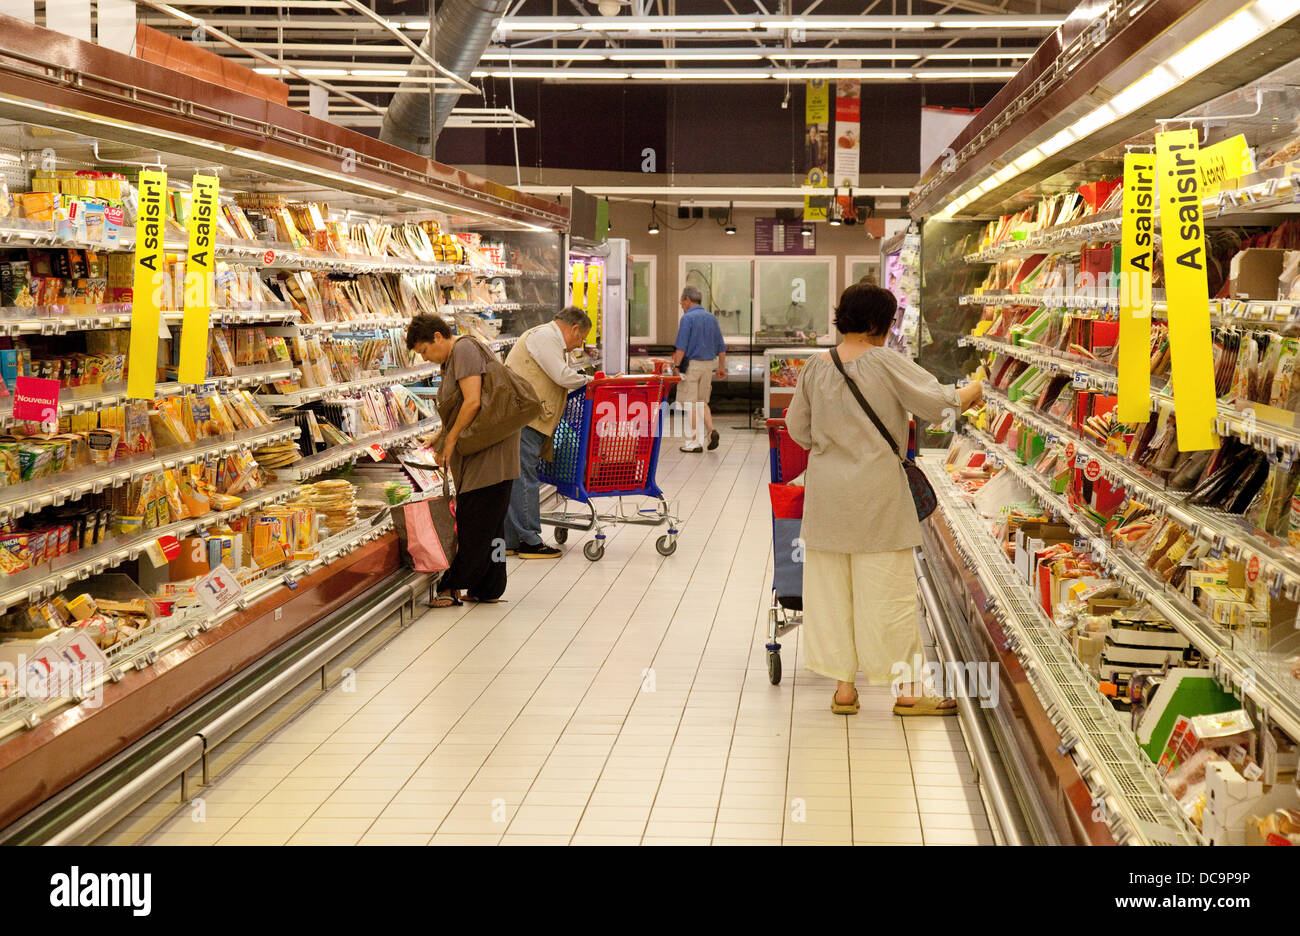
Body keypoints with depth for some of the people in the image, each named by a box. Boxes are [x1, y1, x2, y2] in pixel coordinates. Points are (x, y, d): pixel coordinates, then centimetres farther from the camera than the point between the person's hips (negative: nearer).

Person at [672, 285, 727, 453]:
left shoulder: (688, 318, -10)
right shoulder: (712, 318, 10)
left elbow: (681, 347, -17)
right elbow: (721, 347, 13)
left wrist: (675, 366, -13)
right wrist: (721, 367, 21)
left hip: (691, 364, -7)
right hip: (709, 364, 7)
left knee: (690, 404, 0)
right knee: (701, 402, 18)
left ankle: (694, 442, 1)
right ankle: (711, 430, -2)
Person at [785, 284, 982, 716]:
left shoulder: (815, 367, 1)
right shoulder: (885, 363, -12)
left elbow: (798, 429, 8)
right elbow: (936, 403, -11)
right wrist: (969, 392, 9)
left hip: (825, 490, 5)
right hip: (876, 491, -4)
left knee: (830, 587, 11)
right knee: (888, 587, 3)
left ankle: (843, 686, 16)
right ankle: (905, 690, 10)